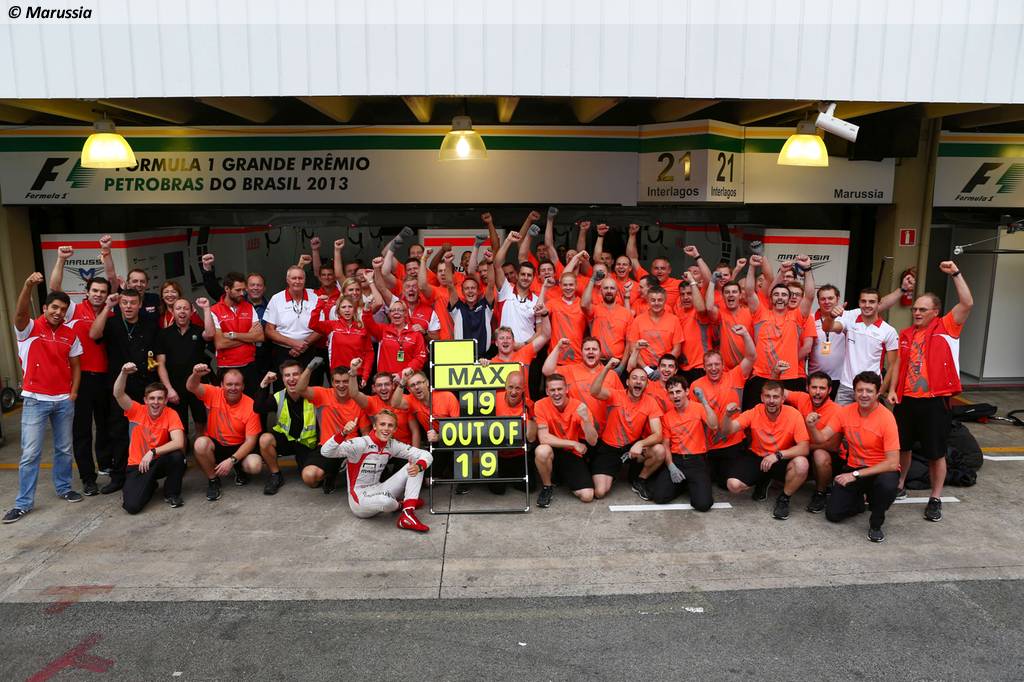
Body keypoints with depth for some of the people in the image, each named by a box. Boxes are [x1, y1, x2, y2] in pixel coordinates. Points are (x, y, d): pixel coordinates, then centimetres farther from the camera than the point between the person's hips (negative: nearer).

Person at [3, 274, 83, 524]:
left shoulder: (70, 335, 5)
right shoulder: (30, 329, -6)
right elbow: (20, 313, -28)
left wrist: (73, 392, -1)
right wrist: (28, 285, -44)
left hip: (64, 401, 4)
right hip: (35, 400, -3)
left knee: (64, 449, 13)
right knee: (30, 453, -1)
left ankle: (63, 488, 30)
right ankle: (23, 503, 7)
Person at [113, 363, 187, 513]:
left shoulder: (171, 414, -13)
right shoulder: (137, 410, -7)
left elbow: (179, 443, -26)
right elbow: (118, 394, -23)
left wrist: (152, 452, -29)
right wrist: (124, 373, -38)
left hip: (159, 462, -1)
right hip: (137, 465, 1)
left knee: (177, 455, -35)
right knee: (132, 506, -21)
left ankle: (172, 493, -7)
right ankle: (149, 485, 17)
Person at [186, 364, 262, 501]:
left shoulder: (250, 406, -16)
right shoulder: (214, 394, -10)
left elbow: (251, 441, -17)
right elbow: (191, 387, -26)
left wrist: (232, 460, -28)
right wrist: (196, 374, -49)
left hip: (239, 448, -1)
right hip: (215, 445, 1)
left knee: (255, 466, -30)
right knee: (200, 443, -33)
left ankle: (239, 469, 12)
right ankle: (213, 480, -6)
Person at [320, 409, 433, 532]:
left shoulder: (392, 445, 0)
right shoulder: (361, 443, -18)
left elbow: (426, 455, -3)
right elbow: (325, 452, -30)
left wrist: (418, 467, -26)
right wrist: (343, 433, -47)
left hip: (378, 492, 6)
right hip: (359, 499, -6)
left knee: (416, 465, -7)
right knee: (385, 500, -40)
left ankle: (408, 515, -17)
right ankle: (400, 505, -1)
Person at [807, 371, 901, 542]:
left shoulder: (886, 418, -19)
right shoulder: (845, 412, -5)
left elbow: (892, 463, -24)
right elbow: (821, 438, -7)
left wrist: (856, 475, -26)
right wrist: (812, 427, -31)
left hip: (881, 470, -3)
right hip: (853, 468, 4)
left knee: (887, 485, -39)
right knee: (833, 514, -9)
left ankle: (876, 523, -7)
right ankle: (859, 501, 27)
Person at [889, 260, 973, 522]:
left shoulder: (947, 328, -2)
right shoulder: (906, 334, 9)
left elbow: (967, 304, -15)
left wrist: (955, 273, -18)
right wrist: (892, 390, 2)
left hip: (936, 401, -4)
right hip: (906, 400, 4)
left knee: (936, 453, 4)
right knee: (902, 446, 16)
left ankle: (935, 499, 17)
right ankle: (899, 485, 34)